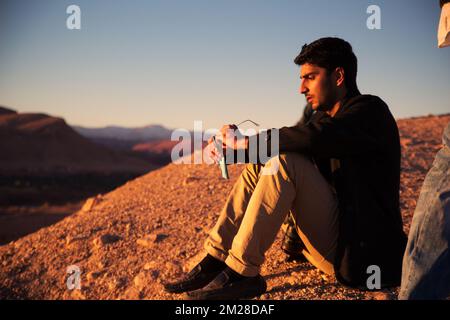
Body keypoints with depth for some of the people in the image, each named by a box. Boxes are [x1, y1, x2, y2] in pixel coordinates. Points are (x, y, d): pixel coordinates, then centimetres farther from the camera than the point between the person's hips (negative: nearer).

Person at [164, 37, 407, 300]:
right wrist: (230, 147, -4)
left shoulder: (370, 110, -12)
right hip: (331, 244, 9)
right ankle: (215, 261, -2)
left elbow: (315, 137, -29)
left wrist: (245, 142, -19)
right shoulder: (320, 115, 14)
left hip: (360, 252, -8)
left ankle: (240, 272, -21)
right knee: (260, 164, 5)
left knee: (285, 162, -24)